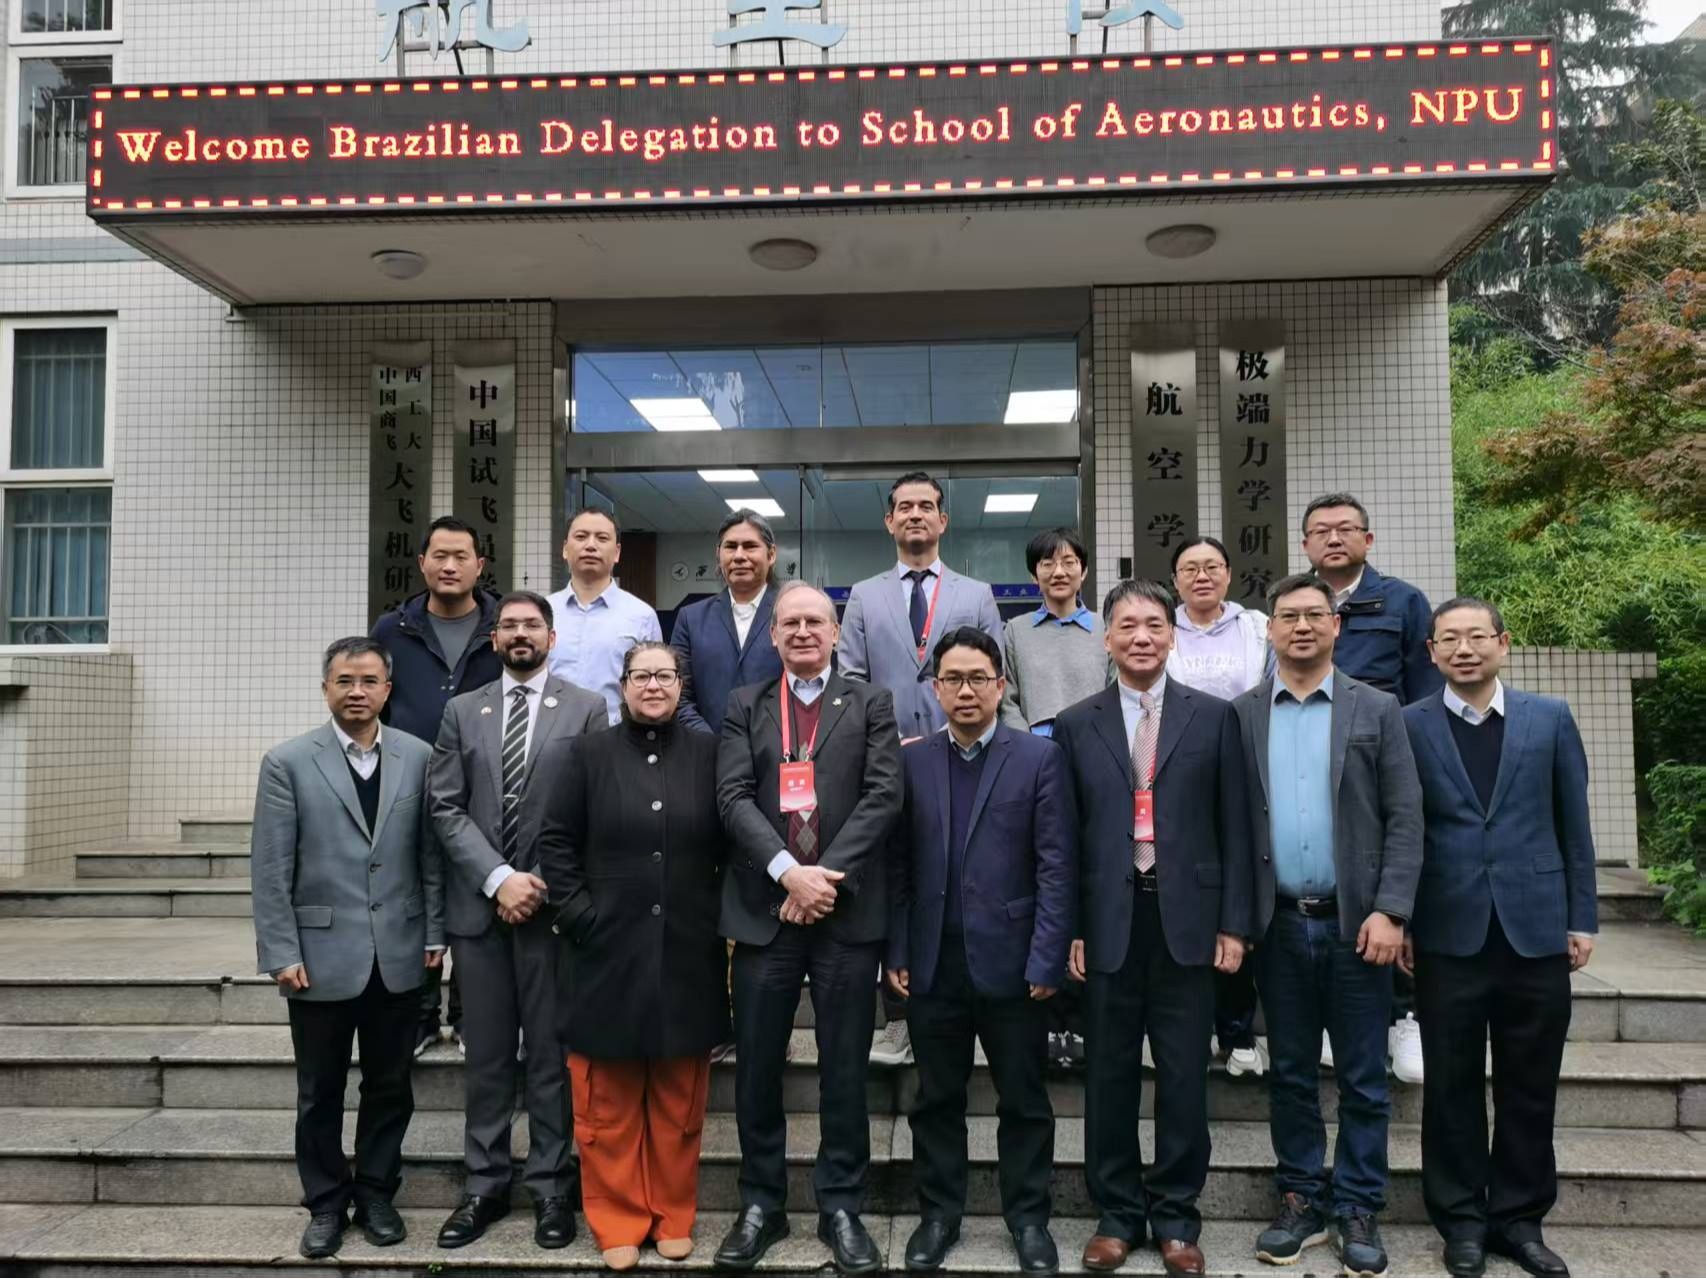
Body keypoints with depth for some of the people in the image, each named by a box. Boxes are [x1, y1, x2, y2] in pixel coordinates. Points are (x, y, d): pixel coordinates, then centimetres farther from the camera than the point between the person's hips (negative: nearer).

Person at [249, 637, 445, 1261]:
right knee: (321, 1092, 12)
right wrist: (282, 954, -8)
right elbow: (269, 870, -5)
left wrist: (434, 933, 2)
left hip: (397, 957, 2)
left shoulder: (417, 756, 2)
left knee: (389, 1087, 13)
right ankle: (326, 1204, 29)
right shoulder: (287, 762, -4)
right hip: (321, 956, -1)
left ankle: (376, 1196, 30)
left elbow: (430, 853, 4)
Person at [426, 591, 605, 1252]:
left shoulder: (585, 708, 2)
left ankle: (551, 1187, 17)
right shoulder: (462, 711, 9)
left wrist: (541, 883, -10)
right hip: (478, 905, 2)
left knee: (552, 1054, 5)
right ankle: (485, 1185, 22)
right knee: (485, 1055, 10)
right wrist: (497, 878, -10)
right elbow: (445, 807, 2)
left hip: (552, 904, -2)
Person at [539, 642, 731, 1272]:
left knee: (679, 1101, 10)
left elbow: (730, 844, 8)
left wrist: (724, 916, 2)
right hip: (607, 952, -1)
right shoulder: (589, 755, 2)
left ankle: (673, 1216, 26)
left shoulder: (708, 754, 5)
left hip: (686, 953, 1)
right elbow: (555, 841, 1)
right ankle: (617, 1221, 21)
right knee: (608, 1102, 7)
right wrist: (578, 914, -6)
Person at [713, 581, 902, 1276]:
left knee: (844, 1069, 7)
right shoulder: (744, 706, 10)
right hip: (763, 911, 1)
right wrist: (788, 871, -15)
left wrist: (828, 876, -13)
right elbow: (734, 796, -2)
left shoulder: (871, 703, 7)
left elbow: (883, 795, -4)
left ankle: (841, 1208, 21)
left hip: (848, 910, -1)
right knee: (756, 1067, 9)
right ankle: (761, 1204, 25)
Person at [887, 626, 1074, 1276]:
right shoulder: (911, 761, 5)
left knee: (1024, 1099, 10)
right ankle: (938, 1214, 28)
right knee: (936, 1098, 13)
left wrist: (1046, 960, -10)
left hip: (1009, 961, -2)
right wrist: (896, 952, -1)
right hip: (933, 964, 2)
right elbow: (899, 863, 4)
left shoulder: (1039, 758, -2)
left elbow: (1056, 865, -5)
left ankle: (1029, 1218, 26)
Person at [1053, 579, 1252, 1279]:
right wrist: (1069, 928, 0)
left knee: (1183, 1076, 7)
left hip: (1186, 919, 0)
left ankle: (1176, 1218, 23)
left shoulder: (1213, 716, 3)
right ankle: (1117, 1213, 24)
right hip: (1109, 921, 1)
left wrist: (1233, 924, -1)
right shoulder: (1075, 724, 5)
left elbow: (1233, 827, 3)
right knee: (1110, 1076, 9)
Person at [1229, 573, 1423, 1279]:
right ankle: (1301, 1201, 25)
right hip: (1280, 924, 1)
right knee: (1290, 1075, 11)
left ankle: (1358, 1211, 22)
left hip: (1356, 923, -1)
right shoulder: (1241, 714, 3)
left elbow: (1404, 818, -2)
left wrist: (1389, 911, -11)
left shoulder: (1377, 710, 2)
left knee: (1363, 1080, 7)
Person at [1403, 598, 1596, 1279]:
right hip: (1448, 935, -1)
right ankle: (1463, 1220, 21)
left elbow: (1574, 825, 7)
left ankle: (1519, 1218, 25)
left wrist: (1581, 919, 4)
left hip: (1536, 930, 2)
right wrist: (1398, 920, -2)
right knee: (1452, 1087, 7)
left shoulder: (1550, 719, 5)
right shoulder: (1408, 727, 1)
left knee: (1531, 1088, 10)